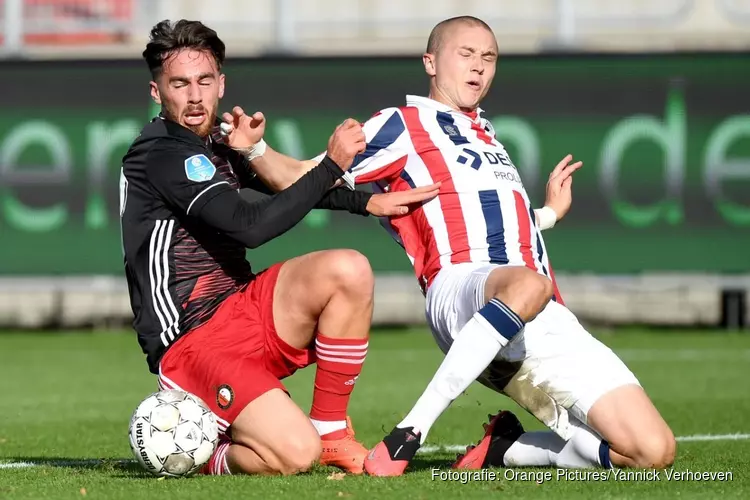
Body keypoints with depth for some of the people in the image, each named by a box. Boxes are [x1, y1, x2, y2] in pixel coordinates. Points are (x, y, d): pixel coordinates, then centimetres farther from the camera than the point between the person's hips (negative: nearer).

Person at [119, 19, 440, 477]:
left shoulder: (214, 143, 12)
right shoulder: (161, 156, -17)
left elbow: (284, 183, 28)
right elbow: (251, 227, -24)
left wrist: (368, 203, 18)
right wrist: (332, 165, -19)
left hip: (242, 307, 9)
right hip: (193, 340, -9)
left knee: (348, 270, -15)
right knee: (293, 454, -27)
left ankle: (330, 434, -4)